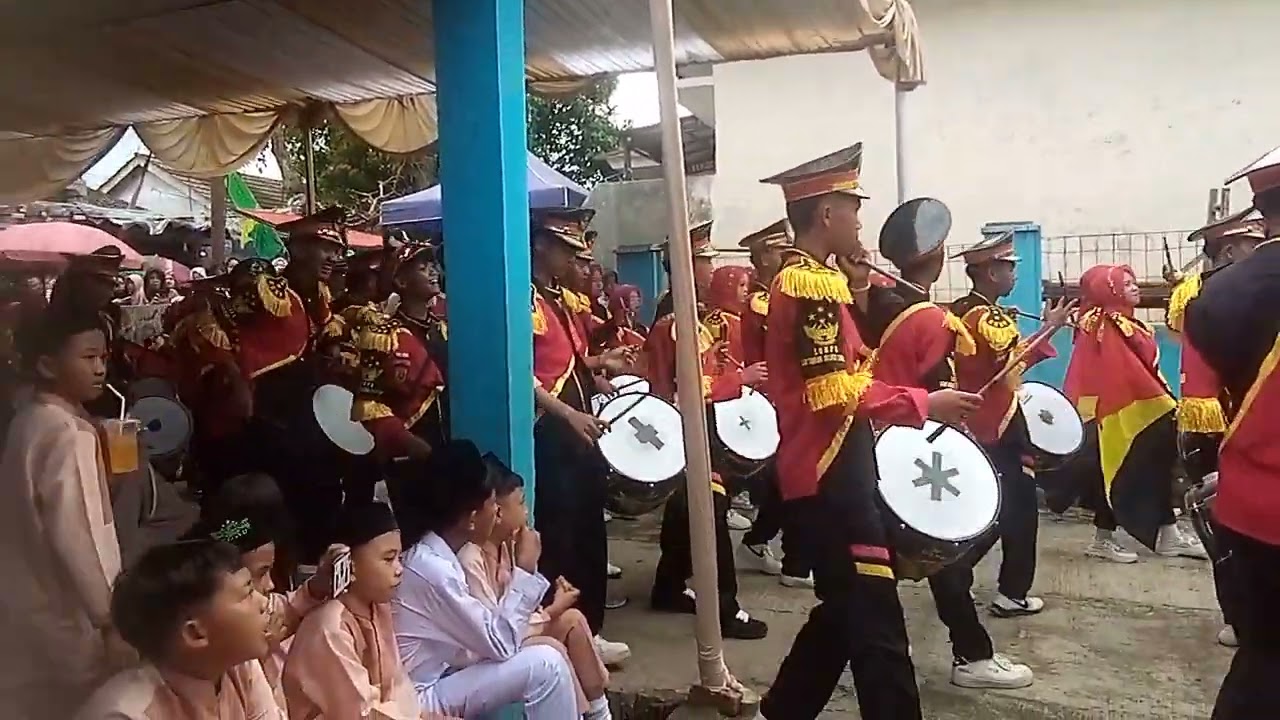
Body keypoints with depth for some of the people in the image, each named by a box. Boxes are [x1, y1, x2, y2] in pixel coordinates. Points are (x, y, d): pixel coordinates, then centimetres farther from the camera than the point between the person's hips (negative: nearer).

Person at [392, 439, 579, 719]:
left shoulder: (434, 555, 4)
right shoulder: (433, 569, -24)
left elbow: (484, 635, 5)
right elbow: (500, 645, -18)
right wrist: (525, 570, -16)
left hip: (441, 675, 9)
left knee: (549, 651, 7)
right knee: (546, 665, -16)